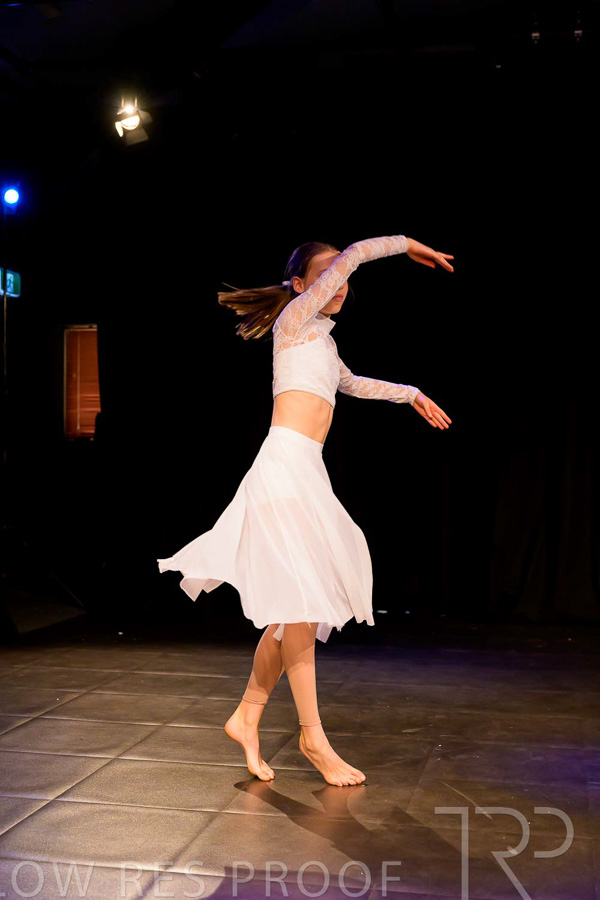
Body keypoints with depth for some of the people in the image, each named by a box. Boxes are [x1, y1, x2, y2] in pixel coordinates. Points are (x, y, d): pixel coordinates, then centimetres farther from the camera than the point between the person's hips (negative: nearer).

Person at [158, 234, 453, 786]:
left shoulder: (321, 337, 26)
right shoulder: (294, 317, 3)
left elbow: (353, 384, 45)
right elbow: (351, 257, -7)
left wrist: (412, 394, 49)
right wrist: (406, 243, 6)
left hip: (307, 473, 9)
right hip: (285, 465, -9)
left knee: (297, 607, 5)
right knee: (299, 600, -9)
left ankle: (247, 717, 14)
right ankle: (313, 735, -3)